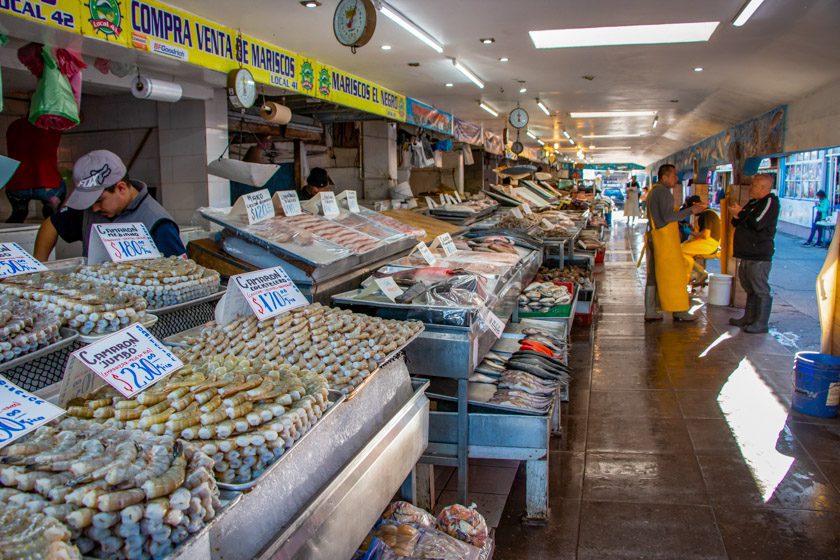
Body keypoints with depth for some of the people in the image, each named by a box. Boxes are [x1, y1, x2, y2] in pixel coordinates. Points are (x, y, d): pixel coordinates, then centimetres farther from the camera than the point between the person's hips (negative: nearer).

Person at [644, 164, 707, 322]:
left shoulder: (653, 191, 18)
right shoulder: (663, 191, -13)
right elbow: (667, 216, -21)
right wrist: (690, 210, -17)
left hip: (653, 235, 10)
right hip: (664, 236, -10)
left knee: (654, 274, 9)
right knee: (674, 273, -2)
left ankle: (650, 312, 10)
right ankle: (679, 311, 3)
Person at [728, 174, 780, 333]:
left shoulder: (770, 201, -11)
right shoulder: (753, 202, 19)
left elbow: (757, 223, -24)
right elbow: (741, 224, 25)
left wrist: (740, 213, -10)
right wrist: (736, 216, 3)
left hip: (759, 255, -10)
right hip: (748, 254, 10)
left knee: (761, 290, -6)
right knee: (750, 288, 17)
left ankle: (761, 323, -3)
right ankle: (749, 318, 26)